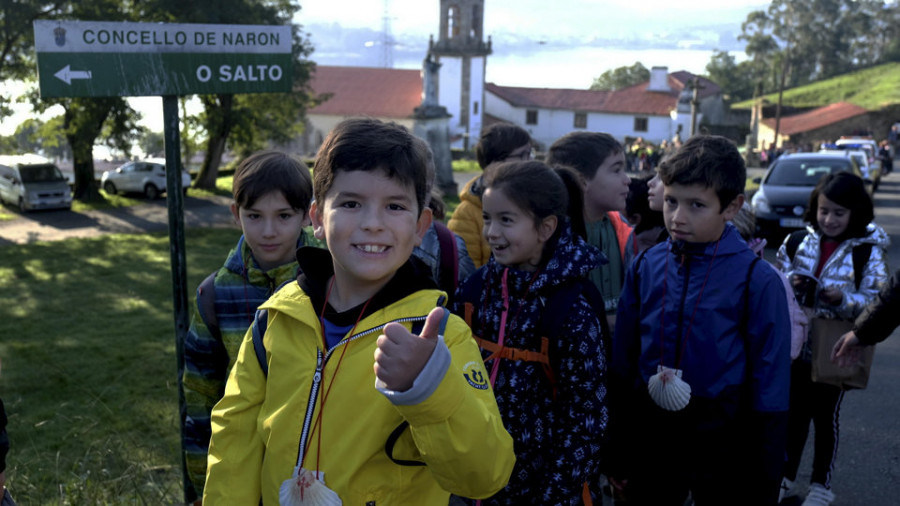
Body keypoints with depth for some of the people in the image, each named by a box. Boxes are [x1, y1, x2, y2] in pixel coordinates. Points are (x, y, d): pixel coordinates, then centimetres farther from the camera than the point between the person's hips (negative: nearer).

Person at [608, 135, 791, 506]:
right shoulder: (645, 266, -5)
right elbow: (622, 364, 1)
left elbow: (769, 392, -10)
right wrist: (618, 453, 5)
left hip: (723, 451, -2)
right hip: (649, 445, 3)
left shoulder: (757, 282, -14)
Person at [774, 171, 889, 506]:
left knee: (826, 415, 13)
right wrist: (788, 284, -16)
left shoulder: (868, 251, -10)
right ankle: (785, 478, 32)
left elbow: (877, 303, -10)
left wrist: (844, 297, -26)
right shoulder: (799, 241, -3)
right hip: (797, 343, 3)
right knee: (795, 411, 15)